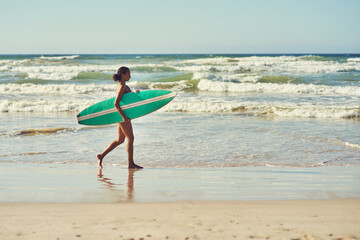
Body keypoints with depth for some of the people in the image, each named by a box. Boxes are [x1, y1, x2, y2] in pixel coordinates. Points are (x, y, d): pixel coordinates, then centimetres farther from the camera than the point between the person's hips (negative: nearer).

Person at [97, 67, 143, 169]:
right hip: (122, 115, -10)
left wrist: (135, 93, 3)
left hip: (122, 115, 10)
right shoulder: (121, 87, -16)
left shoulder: (125, 86, 14)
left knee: (120, 140, 14)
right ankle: (131, 163, -1)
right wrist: (124, 116, -26)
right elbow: (116, 103, -23)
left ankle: (101, 156, 18)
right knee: (130, 138, -5)